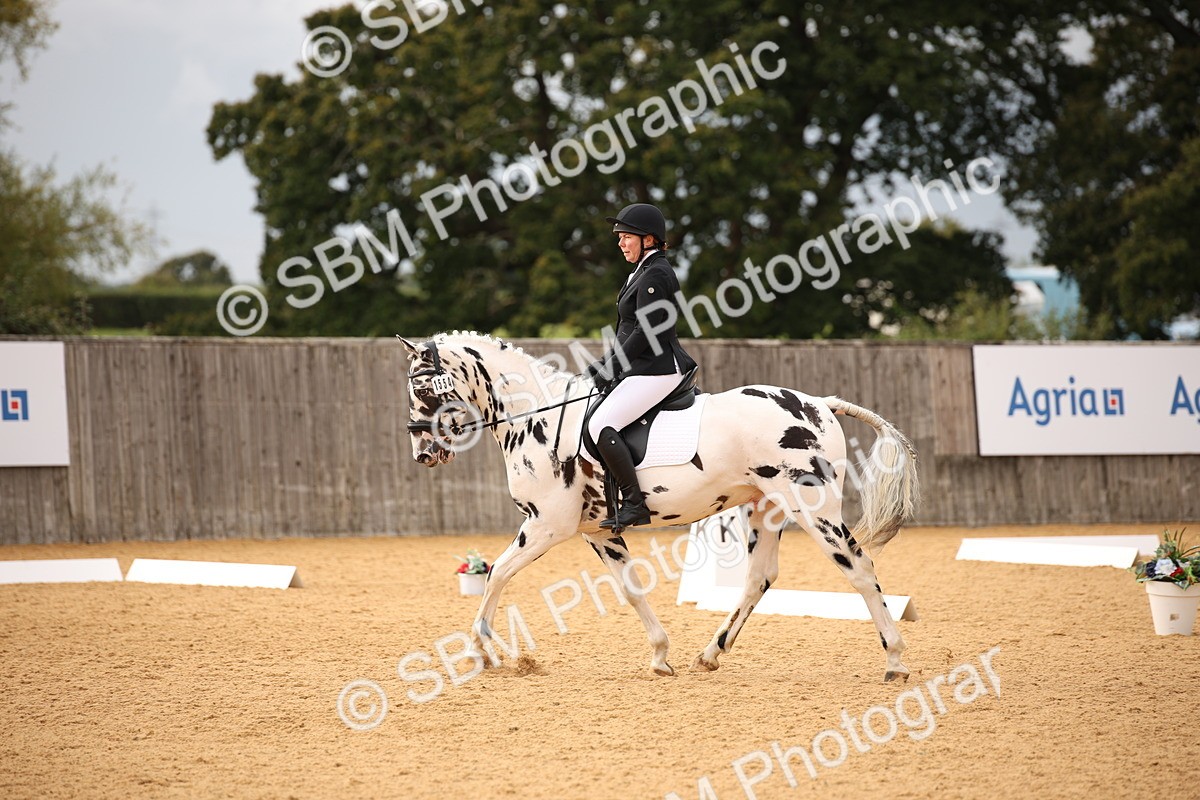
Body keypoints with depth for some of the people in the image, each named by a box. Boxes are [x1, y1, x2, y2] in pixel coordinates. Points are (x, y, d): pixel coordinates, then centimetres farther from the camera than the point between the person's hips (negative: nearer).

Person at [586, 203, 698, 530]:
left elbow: (646, 332, -20)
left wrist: (610, 367, -14)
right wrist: (606, 363, 12)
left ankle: (634, 504, -24)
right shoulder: (642, 272, 19)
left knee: (600, 425, -23)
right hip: (643, 368, 11)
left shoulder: (655, 275, -14)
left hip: (656, 370, -11)